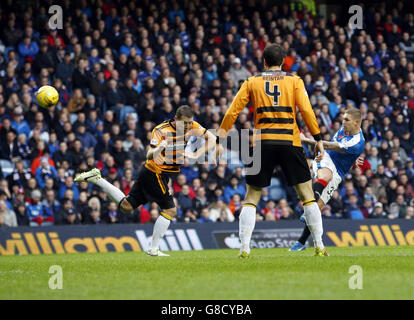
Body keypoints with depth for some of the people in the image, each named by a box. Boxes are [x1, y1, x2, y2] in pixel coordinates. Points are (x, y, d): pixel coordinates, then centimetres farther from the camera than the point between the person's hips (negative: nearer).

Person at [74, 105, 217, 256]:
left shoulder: (192, 126, -3)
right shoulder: (161, 130, -21)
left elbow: (212, 139, 4)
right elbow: (150, 156, -26)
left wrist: (196, 154, -11)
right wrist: (158, 149, -49)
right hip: (155, 173, -8)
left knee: (126, 205, 13)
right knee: (170, 210, -9)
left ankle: (96, 178, 19)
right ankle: (153, 249, -2)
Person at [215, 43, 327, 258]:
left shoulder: (252, 82, 11)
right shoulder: (294, 81, 9)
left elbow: (232, 112, 7)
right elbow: (306, 110, -2)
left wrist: (220, 140, 12)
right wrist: (318, 139, 1)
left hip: (262, 142, 1)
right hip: (290, 141, -1)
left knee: (251, 197, 8)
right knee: (306, 193, 7)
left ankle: (244, 248, -3)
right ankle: (319, 247, 3)